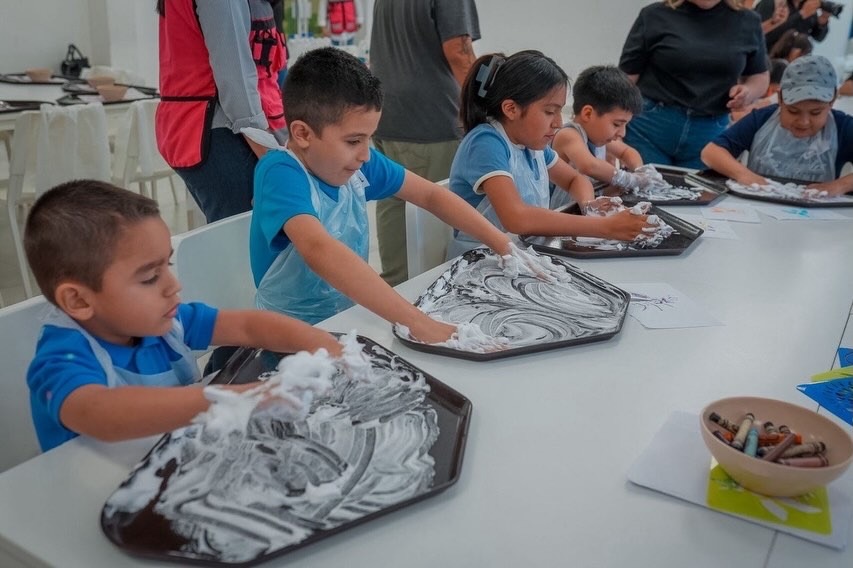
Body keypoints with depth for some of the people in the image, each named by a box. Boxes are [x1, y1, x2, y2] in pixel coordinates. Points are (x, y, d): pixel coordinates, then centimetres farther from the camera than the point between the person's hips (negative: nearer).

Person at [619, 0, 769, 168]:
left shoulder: (747, 21, 8)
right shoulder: (655, 16, 0)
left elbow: (760, 76, 19)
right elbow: (626, 77, 0)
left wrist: (748, 92, -5)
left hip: (709, 134, 2)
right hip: (649, 128, -2)